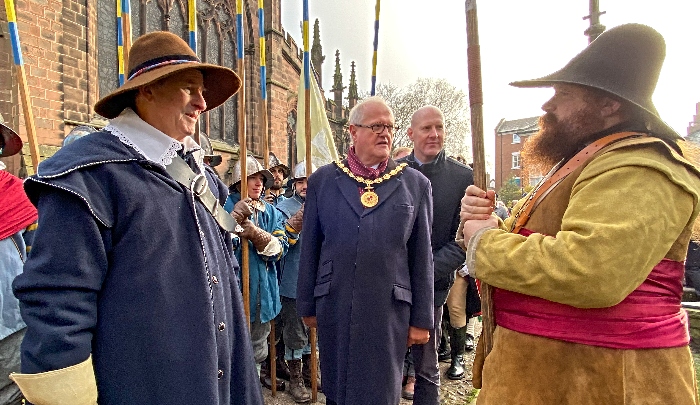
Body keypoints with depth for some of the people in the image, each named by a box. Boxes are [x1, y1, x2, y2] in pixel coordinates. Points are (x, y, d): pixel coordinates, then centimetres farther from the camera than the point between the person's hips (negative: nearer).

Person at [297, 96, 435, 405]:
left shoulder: (416, 185, 1)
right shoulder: (322, 180, 2)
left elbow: (421, 258, 1)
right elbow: (310, 249, 5)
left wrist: (422, 319, 2)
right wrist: (307, 306, 6)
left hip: (389, 308, -1)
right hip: (333, 306, 1)